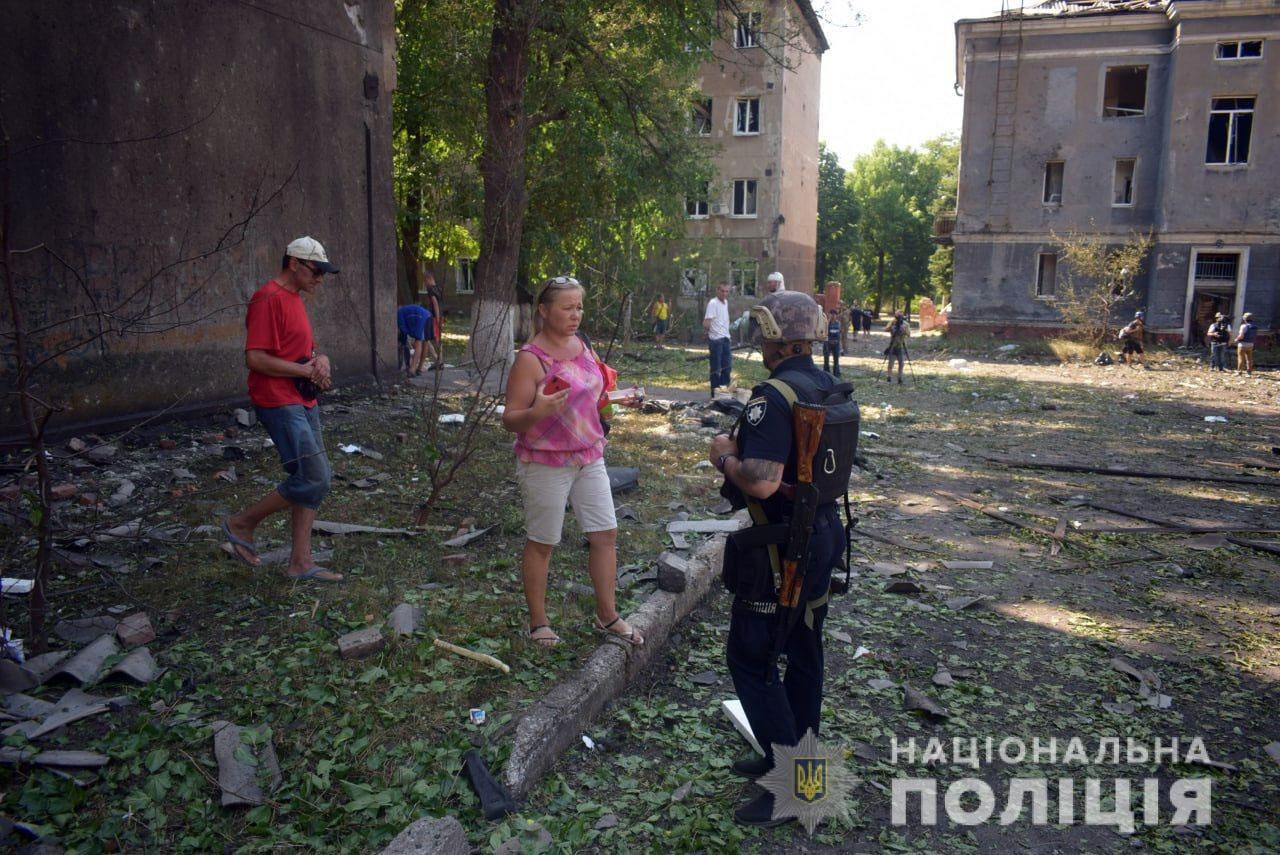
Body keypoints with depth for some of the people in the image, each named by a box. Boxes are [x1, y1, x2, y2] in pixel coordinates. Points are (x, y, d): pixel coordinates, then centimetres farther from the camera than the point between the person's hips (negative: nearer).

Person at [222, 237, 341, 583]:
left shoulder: (295, 299, 17)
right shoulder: (269, 299, -14)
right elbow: (256, 359, -21)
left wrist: (320, 359, 3)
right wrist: (306, 370, -14)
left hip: (303, 403, 10)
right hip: (279, 403, -10)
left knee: (313, 480, 8)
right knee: (314, 480, -12)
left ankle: (300, 562, 14)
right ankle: (242, 523, 8)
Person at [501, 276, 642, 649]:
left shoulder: (580, 345, 6)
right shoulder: (530, 359, -17)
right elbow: (510, 420, -18)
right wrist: (536, 412, -36)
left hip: (588, 457, 7)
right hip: (546, 464, -7)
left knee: (605, 533, 8)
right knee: (541, 543, 7)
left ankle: (607, 616, 24)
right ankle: (538, 622, 24)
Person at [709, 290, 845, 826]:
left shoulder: (775, 397, -24)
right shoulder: (832, 389, 5)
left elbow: (761, 481, -32)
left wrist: (724, 456, -13)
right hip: (823, 540, 9)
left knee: (751, 657, 3)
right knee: (804, 651, 20)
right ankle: (796, 753, 36)